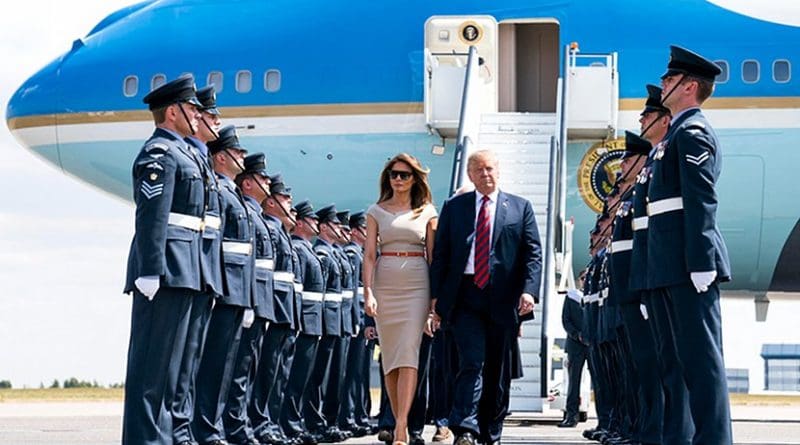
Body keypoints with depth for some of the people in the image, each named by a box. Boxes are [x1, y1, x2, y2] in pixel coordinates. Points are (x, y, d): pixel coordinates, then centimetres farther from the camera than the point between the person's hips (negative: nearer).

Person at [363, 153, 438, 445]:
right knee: (389, 356, 3)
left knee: (408, 354, -12)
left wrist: (437, 295, 0)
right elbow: (369, 254, 3)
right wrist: (368, 292, -8)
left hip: (416, 285, -2)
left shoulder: (427, 212, 7)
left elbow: (433, 254, 7)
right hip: (385, 285, 2)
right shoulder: (377, 211, 8)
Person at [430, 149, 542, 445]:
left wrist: (529, 290, -10)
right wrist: (436, 297, 1)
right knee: (473, 361, -15)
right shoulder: (453, 207, 12)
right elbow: (440, 254, 10)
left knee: (497, 370, 5)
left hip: (504, 299, 1)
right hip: (465, 296, -1)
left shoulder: (520, 208, 11)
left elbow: (533, 253, 4)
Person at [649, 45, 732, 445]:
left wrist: (700, 264, -23)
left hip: (688, 262, -11)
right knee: (684, 354, 12)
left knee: (700, 355, -10)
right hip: (672, 266, 11)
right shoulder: (678, 133, 22)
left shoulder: (692, 132, -9)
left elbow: (701, 201, -18)